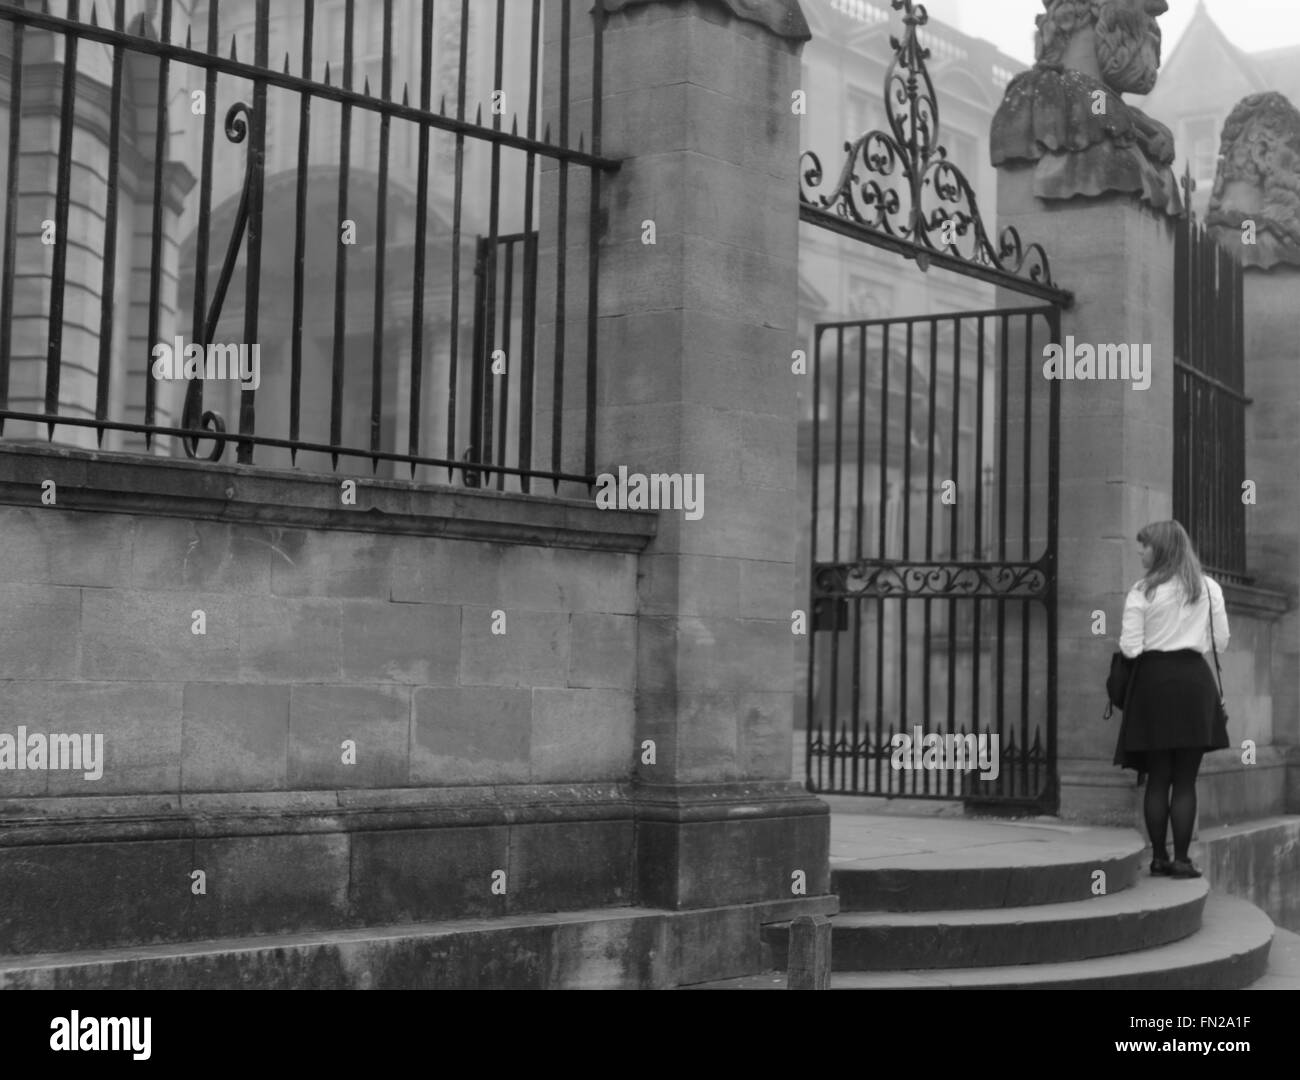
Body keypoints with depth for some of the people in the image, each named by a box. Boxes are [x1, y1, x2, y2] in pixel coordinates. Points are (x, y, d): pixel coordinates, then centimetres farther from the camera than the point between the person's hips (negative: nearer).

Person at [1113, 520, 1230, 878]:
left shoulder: (1141, 592, -4)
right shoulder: (1209, 588, 4)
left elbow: (1130, 648, -6)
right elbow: (1221, 641, 8)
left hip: (1153, 679, -1)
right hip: (1193, 678, 1)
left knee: (1157, 779, 7)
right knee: (1185, 781, 4)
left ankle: (1158, 857, 10)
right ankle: (1181, 859, 1)